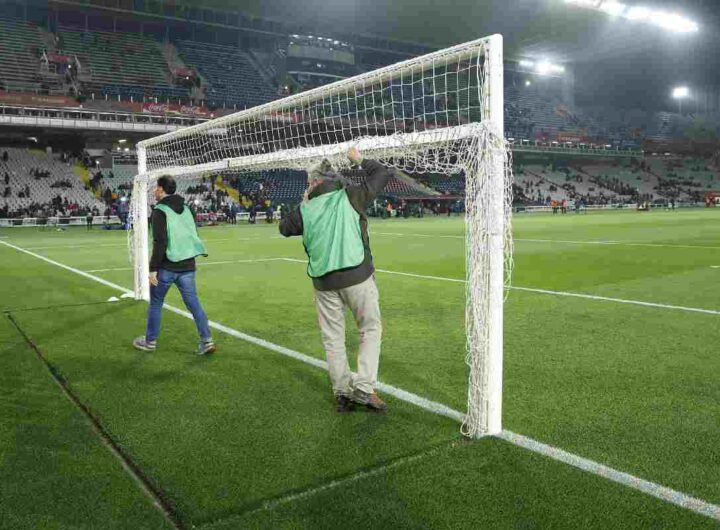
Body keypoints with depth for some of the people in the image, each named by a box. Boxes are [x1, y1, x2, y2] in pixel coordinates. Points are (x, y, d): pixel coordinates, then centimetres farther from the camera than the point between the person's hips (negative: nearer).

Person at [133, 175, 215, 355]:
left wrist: (153, 268, -14)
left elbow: (160, 242, -18)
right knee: (193, 302, 5)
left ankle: (150, 341, 23)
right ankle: (207, 341, -2)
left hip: (167, 267, -5)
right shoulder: (185, 209, 12)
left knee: (155, 303, 11)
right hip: (187, 266, 6)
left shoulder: (160, 211, -10)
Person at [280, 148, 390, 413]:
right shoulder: (351, 197, -2)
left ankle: (342, 392, 17)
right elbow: (382, 173, 7)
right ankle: (364, 387, -1)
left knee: (332, 337, 12)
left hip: (324, 282, 3)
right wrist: (360, 160, 20)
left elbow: (284, 227, 22)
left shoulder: (306, 210, 4)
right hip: (357, 276, -2)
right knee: (370, 329, 9)